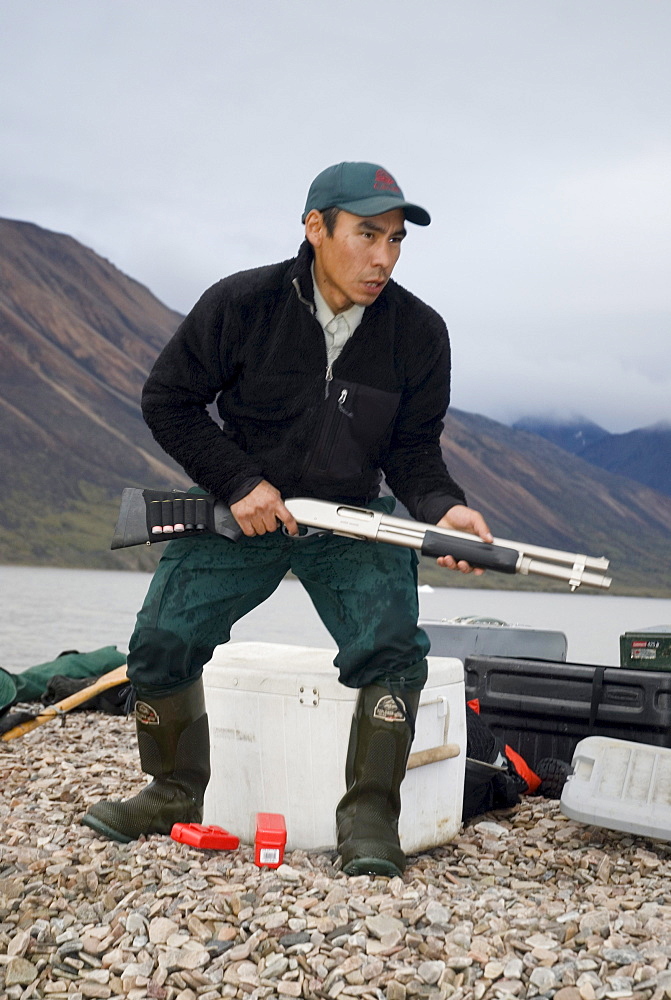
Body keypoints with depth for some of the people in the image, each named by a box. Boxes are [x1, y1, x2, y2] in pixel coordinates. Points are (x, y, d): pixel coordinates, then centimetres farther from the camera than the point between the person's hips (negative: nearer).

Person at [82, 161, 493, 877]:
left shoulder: (419, 334, -8)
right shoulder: (241, 303, -14)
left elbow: (413, 449, 0)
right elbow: (168, 400, -5)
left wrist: (443, 508, -22)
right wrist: (239, 482, -15)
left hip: (355, 519, 1)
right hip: (241, 508, 0)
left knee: (391, 648, -21)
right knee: (162, 642, -7)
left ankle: (368, 816, -4)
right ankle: (176, 793, 18)